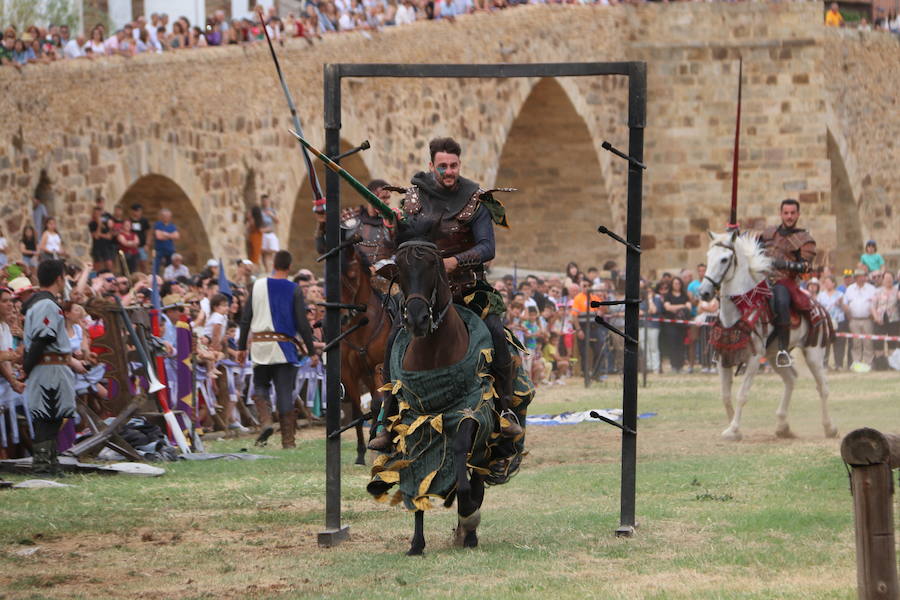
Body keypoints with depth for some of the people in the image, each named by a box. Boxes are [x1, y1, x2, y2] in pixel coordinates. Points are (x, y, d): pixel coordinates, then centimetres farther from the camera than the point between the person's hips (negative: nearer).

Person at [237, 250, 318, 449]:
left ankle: (265, 421, -8)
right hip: (284, 347, -1)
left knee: (259, 386, 17)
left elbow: (246, 319, 6)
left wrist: (241, 347, 14)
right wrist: (312, 352, 1)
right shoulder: (293, 289, -2)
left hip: (260, 345, 1)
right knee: (285, 393, 1)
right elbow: (302, 323, -5)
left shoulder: (258, 285, 5)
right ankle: (288, 440, -1)